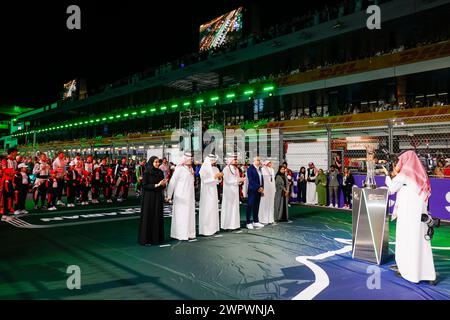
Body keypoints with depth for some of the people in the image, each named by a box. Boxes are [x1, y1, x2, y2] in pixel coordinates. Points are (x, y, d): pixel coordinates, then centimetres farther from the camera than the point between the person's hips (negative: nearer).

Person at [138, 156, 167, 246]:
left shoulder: (160, 172, 7)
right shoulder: (146, 173, -7)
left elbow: (163, 187, 10)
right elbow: (144, 186, -13)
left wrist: (163, 184, -13)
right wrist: (156, 185, -19)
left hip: (158, 197, 5)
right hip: (148, 197, -5)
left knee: (158, 217, 7)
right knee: (148, 217, -1)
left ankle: (157, 238, 14)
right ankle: (146, 239, 6)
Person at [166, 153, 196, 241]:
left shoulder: (190, 168, 12)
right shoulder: (179, 168, -11)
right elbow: (172, 182, -12)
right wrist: (169, 195, -13)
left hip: (190, 196, 8)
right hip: (181, 196, -7)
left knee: (190, 214, 9)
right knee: (181, 214, -3)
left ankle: (189, 233, 17)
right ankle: (181, 234, 4)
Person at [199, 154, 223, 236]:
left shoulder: (216, 169, 10)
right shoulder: (204, 169, -8)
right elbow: (204, 181, -15)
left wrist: (219, 177, -3)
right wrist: (214, 177, -19)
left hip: (214, 191, 7)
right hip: (206, 191, -7)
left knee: (214, 209, 7)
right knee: (207, 210, -6)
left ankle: (213, 227, 13)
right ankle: (205, 229, -2)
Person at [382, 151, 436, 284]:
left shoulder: (403, 174, -7)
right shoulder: (419, 174, 12)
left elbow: (391, 189, 0)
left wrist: (387, 175, 12)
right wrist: (395, 175, 20)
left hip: (407, 213, -6)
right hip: (420, 212, 6)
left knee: (406, 240, 4)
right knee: (421, 241, 7)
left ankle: (407, 270, 12)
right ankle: (428, 274, 8)